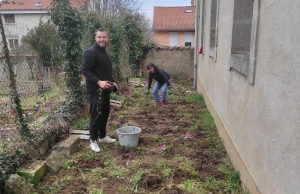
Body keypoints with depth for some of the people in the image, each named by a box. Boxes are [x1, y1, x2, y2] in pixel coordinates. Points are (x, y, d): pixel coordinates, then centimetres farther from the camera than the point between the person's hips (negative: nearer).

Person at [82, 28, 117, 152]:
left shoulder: (105, 52, 15)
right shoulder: (91, 52, -15)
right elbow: (85, 70, -21)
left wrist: (112, 82, 19)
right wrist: (98, 82, -29)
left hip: (105, 90, 9)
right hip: (95, 90, -9)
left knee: (105, 113, 16)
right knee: (96, 115, -3)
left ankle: (103, 136, 31)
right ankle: (93, 140, 11)